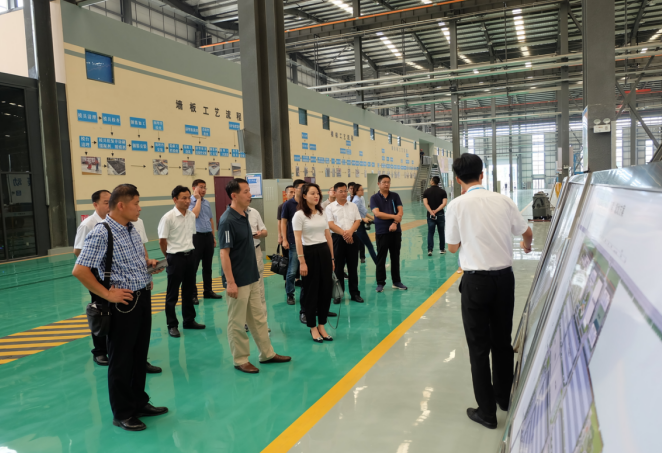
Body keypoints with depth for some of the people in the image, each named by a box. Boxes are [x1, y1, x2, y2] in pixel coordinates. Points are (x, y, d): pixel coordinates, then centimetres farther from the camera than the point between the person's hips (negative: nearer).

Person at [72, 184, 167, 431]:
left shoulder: (132, 229, 8)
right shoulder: (101, 234, -17)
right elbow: (79, 270, -23)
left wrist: (148, 262, 8)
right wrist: (107, 294, -19)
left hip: (144, 297, 8)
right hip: (123, 302, -8)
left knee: (140, 354, 18)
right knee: (121, 360, 6)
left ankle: (139, 403, 34)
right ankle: (122, 413, 21)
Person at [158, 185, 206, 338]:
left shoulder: (192, 216, 4)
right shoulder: (168, 218, -14)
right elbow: (162, 241, -9)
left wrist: (189, 251, 13)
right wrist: (170, 257, 1)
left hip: (190, 255, 6)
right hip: (175, 258, -6)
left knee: (189, 291, 15)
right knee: (172, 294, 4)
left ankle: (189, 320, 28)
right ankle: (172, 325, 14)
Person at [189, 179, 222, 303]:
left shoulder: (207, 203, 13)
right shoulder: (190, 202, -6)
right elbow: (194, 214, -25)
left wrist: (213, 237, 18)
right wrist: (198, 199, -13)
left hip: (208, 236, 6)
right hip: (196, 236, -6)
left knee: (207, 266, 14)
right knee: (193, 266, -1)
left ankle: (208, 291, 24)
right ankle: (192, 294, 5)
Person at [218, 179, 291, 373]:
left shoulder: (244, 216, 7)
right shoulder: (227, 220, -19)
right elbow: (224, 253, -20)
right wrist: (230, 282, -21)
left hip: (252, 278, 9)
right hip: (238, 281, -9)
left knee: (259, 317, 17)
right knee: (237, 322, 6)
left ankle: (267, 353, 28)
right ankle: (241, 360, 19)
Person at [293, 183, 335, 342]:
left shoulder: (322, 213, 10)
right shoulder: (299, 215, -7)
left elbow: (328, 236, 13)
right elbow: (298, 240, -12)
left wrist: (332, 258, 11)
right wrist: (302, 262, -17)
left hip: (324, 252, 6)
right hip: (309, 253, -5)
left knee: (326, 289, 7)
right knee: (311, 291, 3)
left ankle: (321, 326, 20)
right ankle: (313, 328, 16)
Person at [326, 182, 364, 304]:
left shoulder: (353, 206, 12)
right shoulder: (330, 207, 2)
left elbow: (358, 221, 4)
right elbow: (330, 224, -7)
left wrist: (350, 231, -14)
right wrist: (343, 233, -18)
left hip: (352, 237, 3)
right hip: (337, 238, -2)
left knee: (353, 266, 7)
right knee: (338, 267, 3)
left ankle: (355, 293, 15)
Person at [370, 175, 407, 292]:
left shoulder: (395, 196, 6)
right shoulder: (374, 198, -2)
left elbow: (400, 211, -2)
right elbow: (377, 213, -14)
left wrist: (395, 223, -17)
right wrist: (393, 216, -14)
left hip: (396, 231, 3)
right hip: (381, 232, -3)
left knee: (395, 257, 10)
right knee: (381, 258, 2)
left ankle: (396, 281, 20)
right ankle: (380, 283, 11)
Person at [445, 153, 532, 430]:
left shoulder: (457, 205, -10)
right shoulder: (503, 201, -1)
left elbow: (453, 247, -3)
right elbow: (527, 233, 13)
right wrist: (526, 245, 35)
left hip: (476, 281, -4)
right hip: (505, 277, 4)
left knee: (479, 347, 7)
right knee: (503, 341, 20)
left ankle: (487, 412, 15)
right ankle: (504, 397, 38)